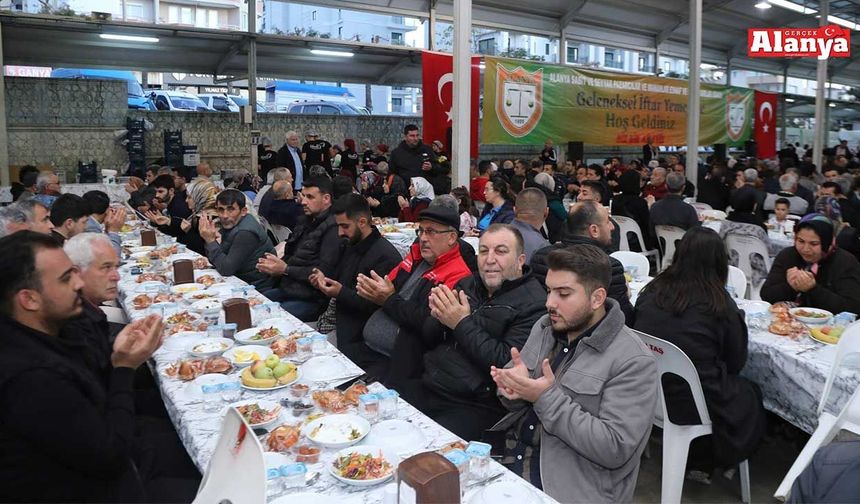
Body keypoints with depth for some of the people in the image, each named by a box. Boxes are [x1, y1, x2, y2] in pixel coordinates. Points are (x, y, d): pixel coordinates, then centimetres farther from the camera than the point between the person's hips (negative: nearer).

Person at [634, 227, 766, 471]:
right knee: (752, 395, 28)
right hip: (695, 407, -4)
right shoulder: (720, 304, -15)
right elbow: (736, 363, -3)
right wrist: (737, 319, 13)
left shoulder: (651, 292, -6)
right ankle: (707, 460, 34)